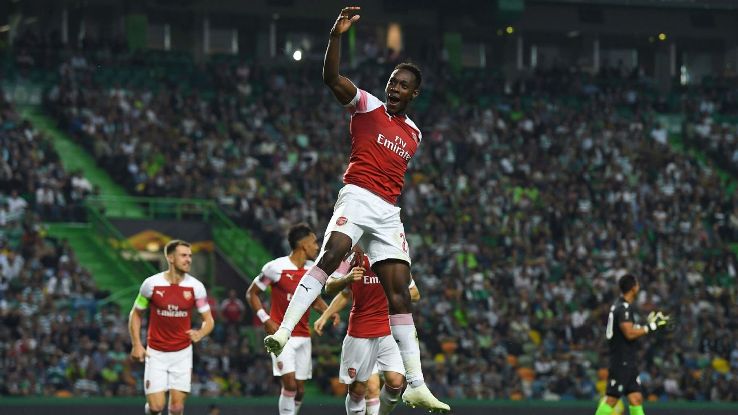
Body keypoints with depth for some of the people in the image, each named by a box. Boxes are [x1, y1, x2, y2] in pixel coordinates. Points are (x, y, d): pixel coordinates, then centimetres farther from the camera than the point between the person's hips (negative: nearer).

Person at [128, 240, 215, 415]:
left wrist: (200, 334, -23)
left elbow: (209, 320, -1)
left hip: (182, 353, 1)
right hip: (156, 353, -1)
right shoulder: (151, 284, -8)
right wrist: (136, 344, -4)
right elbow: (135, 314, 5)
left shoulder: (196, 287, -5)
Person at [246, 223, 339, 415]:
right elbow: (252, 293, -1)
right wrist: (266, 320, -13)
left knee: (300, 390, 5)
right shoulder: (276, 267, -10)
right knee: (290, 384, -17)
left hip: (303, 336, 6)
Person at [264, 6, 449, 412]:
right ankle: (283, 331, -39)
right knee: (332, 253, -33)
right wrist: (336, 35, -25)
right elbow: (331, 77, -13)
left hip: (388, 212, 5)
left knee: (399, 292, 1)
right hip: (357, 197, -5)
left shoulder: (414, 134, 20)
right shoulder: (367, 106, 4)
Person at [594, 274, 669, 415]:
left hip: (629, 361, 10)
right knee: (612, 399, -7)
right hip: (621, 362, -10)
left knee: (636, 398, 6)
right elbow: (630, 333, -22)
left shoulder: (626, 306, 15)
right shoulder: (623, 308, -15)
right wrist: (650, 327, -16)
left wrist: (649, 322, 12)